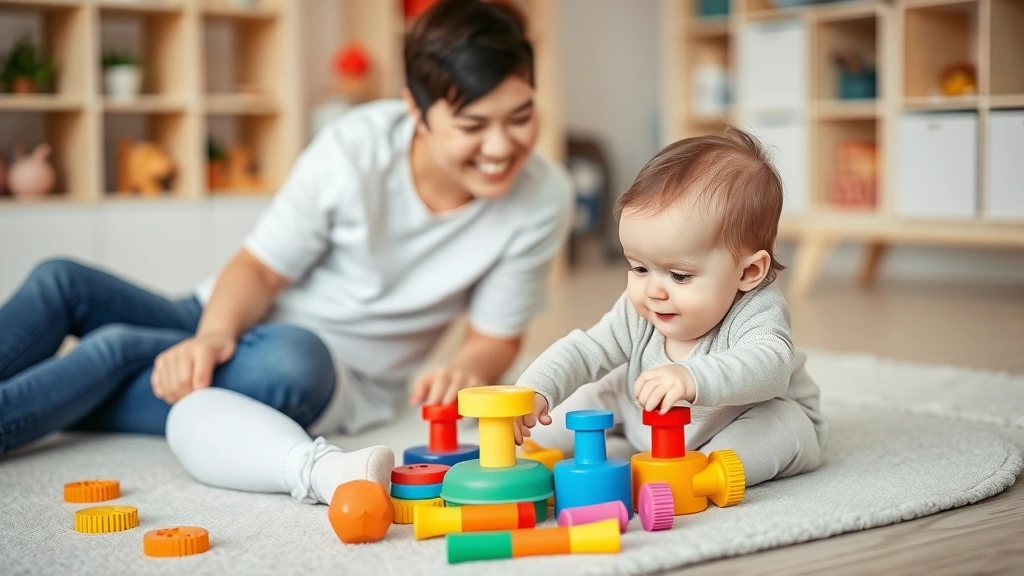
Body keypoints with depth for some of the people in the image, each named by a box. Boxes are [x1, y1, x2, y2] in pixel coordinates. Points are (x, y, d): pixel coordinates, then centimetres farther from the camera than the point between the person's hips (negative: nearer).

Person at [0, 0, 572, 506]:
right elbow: (262, 267, -10)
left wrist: (467, 371, -28)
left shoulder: (543, 197, -15)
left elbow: (498, 335, -5)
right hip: (229, 331, 2)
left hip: (340, 381, -2)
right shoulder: (357, 147, -18)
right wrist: (215, 334, -31)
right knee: (62, 281, -13)